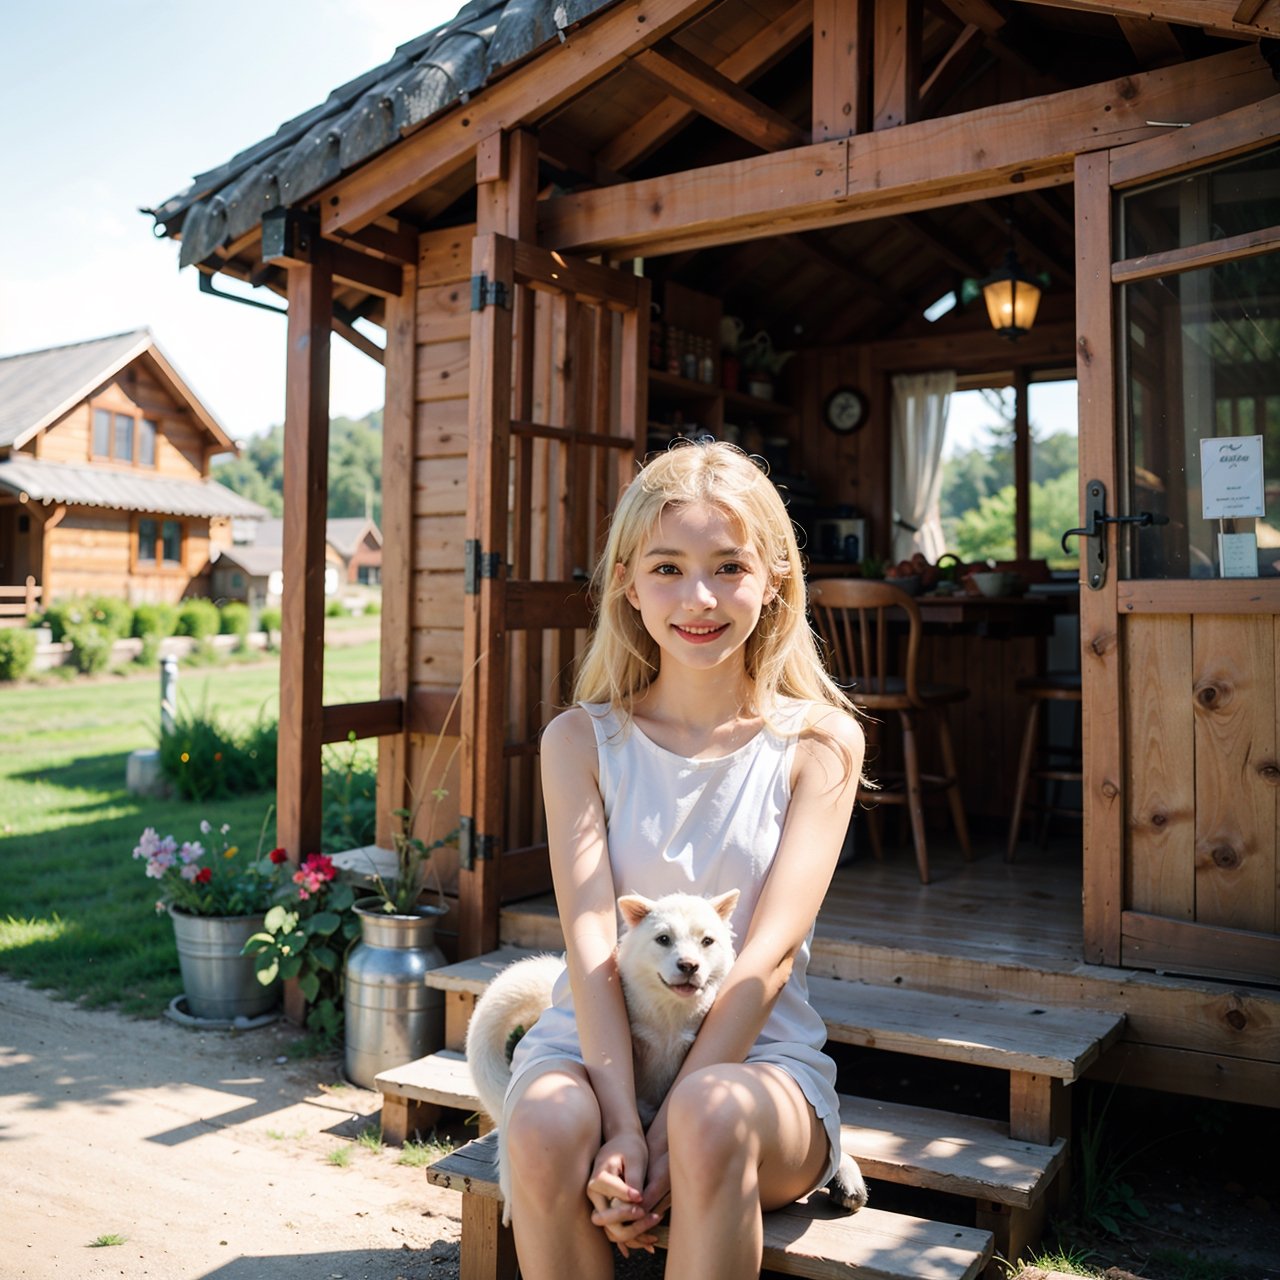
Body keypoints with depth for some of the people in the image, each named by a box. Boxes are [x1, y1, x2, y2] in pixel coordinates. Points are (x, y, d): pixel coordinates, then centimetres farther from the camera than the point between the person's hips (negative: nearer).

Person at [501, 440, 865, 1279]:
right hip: (600, 1049, 1)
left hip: (759, 1057, -1)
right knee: (547, 1127, -30)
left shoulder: (820, 740, -3)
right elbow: (591, 942, -9)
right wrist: (623, 1125, -21)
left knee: (713, 1117, -33)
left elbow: (771, 951, -11)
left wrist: (670, 1125, -19)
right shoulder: (582, 740, 1)